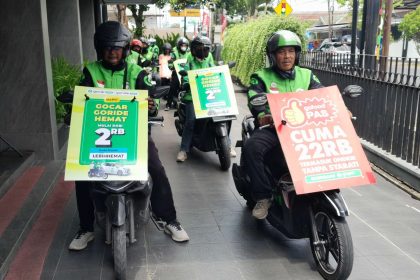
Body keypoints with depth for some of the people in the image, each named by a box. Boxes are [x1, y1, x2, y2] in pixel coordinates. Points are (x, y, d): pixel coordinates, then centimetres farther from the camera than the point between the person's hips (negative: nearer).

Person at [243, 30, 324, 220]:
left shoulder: (307, 76, 17)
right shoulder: (261, 77, 6)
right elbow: (255, 99, -12)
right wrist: (262, 115, -35)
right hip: (271, 127, -2)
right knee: (251, 148, -31)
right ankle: (263, 196, -18)